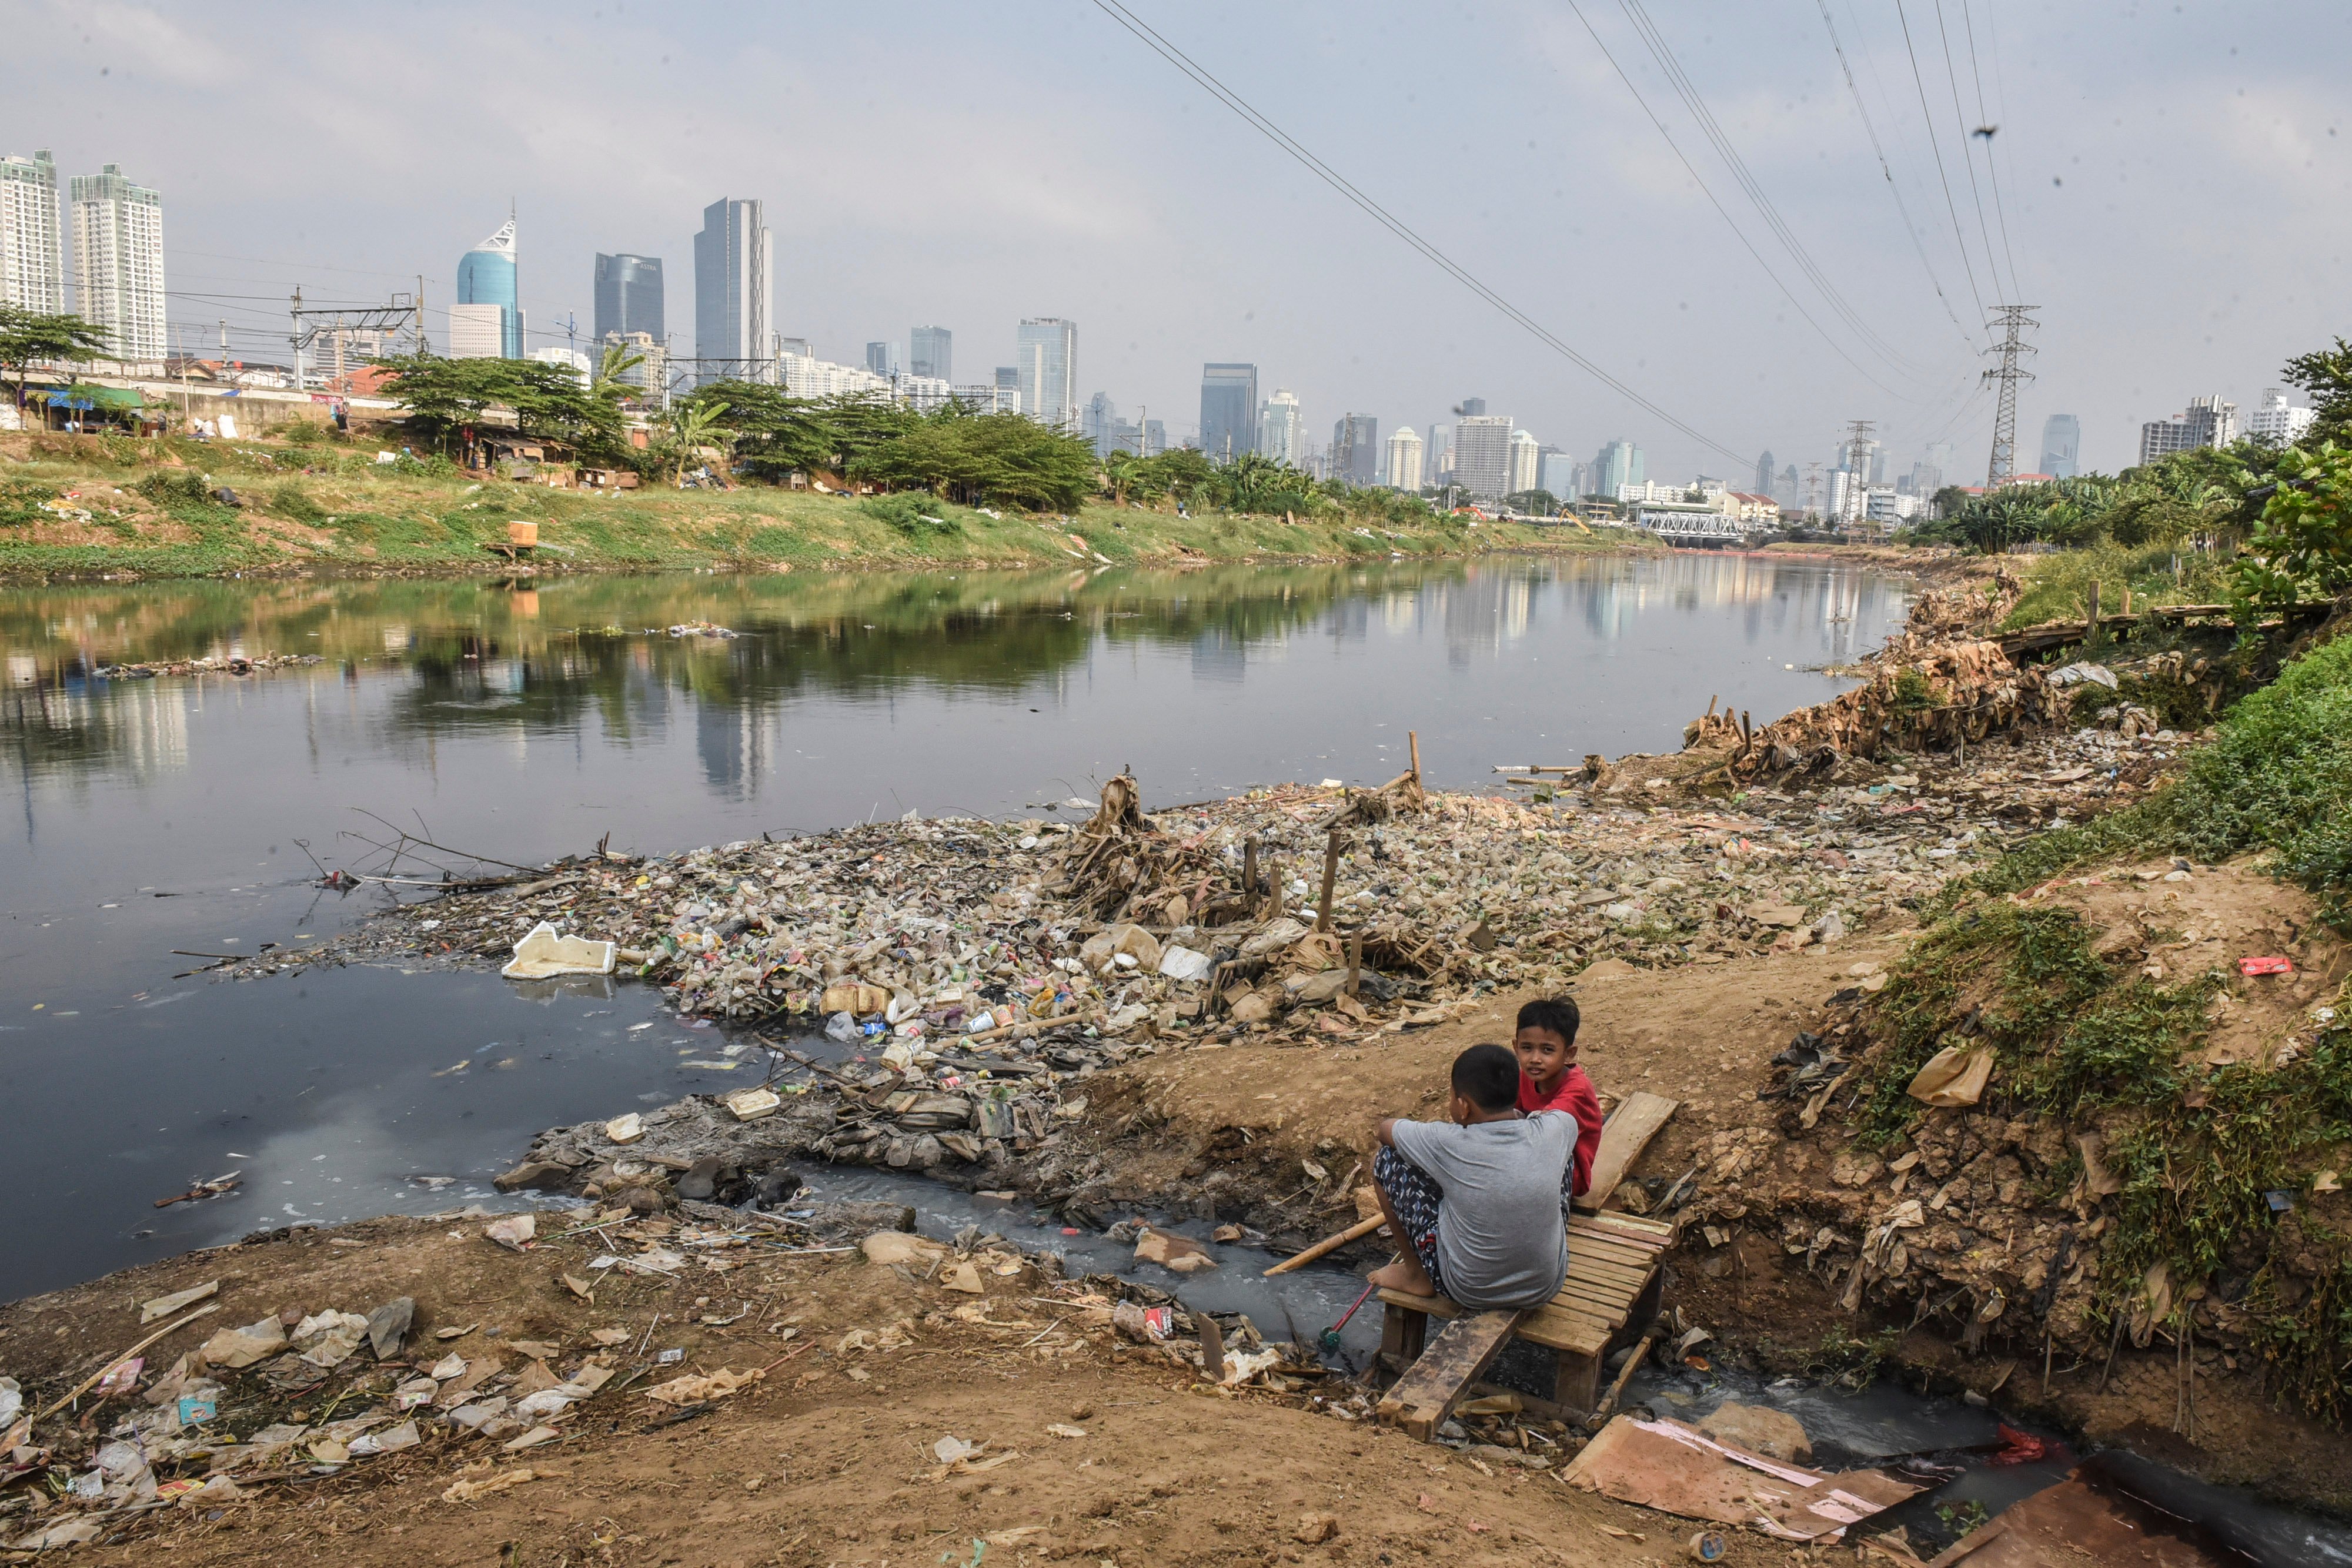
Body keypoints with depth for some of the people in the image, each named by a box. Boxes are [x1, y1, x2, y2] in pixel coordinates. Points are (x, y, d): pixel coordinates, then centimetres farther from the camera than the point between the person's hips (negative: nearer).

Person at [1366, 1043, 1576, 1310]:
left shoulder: (1448, 1144, -22)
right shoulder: (1551, 1133, -14)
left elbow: (1386, 1128, -1)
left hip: (1468, 1291, -3)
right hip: (1546, 1287, 3)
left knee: (1386, 1160, 3)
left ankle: (1416, 1274, 18)